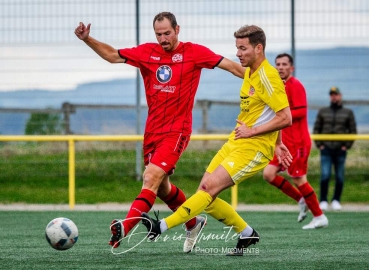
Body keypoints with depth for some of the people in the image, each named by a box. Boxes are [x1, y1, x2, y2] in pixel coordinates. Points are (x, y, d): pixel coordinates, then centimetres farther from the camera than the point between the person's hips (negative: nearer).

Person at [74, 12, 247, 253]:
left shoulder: (193, 52, -4)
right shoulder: (147, 52, 6)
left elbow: (230, 65, -3)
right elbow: (113, 55, 10)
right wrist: (87, 39, -3)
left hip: (177, 130, -6)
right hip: (152, 130, 6)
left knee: (151, 177, -22)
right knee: (161, 187, 16)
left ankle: (125, 228, -33)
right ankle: (193, 223, 39)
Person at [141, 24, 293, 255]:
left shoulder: (267, 76, -15)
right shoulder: (250, 72, 14)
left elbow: (285, 118, -21)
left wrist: (252, 131, -17)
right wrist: (277, 143, 23)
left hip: (253, 148, -10)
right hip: (235, 142, 10)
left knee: (209, 188, -19)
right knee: (205, 192, 1)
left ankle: (162, 227, -26)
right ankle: (247, 234, 14)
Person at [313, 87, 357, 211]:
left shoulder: (348, 112, 8)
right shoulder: (323, 112, 10)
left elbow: (353, 131, 7)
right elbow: (316, 129, 11)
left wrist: (346, 146, -2)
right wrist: (319, 145, 1)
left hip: (340, 150, 0)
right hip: (326, 149, 0)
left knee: (340, 177, 3)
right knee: (325, 176, -9)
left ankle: (336, 200, 15)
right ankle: (323, 201, 1)